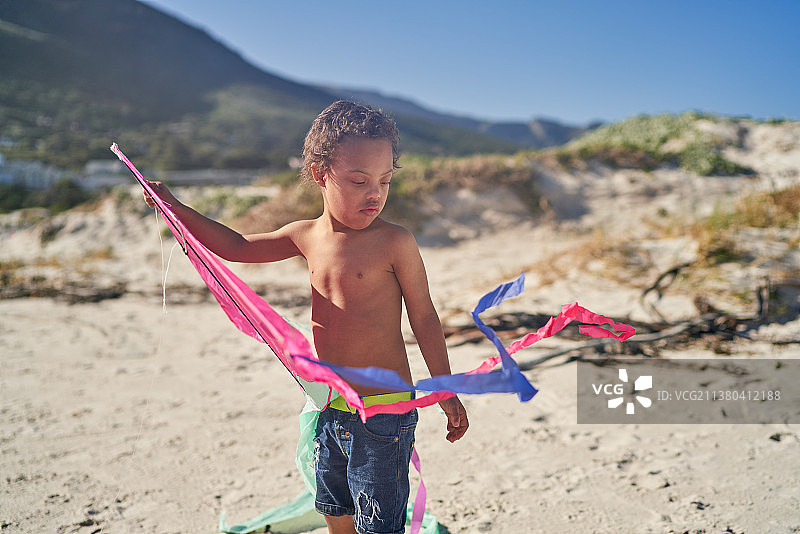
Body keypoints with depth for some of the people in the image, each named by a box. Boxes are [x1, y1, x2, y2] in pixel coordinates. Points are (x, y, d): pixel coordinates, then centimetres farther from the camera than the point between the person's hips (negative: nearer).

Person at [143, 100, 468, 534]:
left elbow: (423, 317, -6)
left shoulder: (395, 242, -14)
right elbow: (239, 247, 17)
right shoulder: (306, 236, 2)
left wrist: (446, 392, -2)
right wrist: (177, 209, 14)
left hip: (384, 412, -6)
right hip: (329, 409, 6)